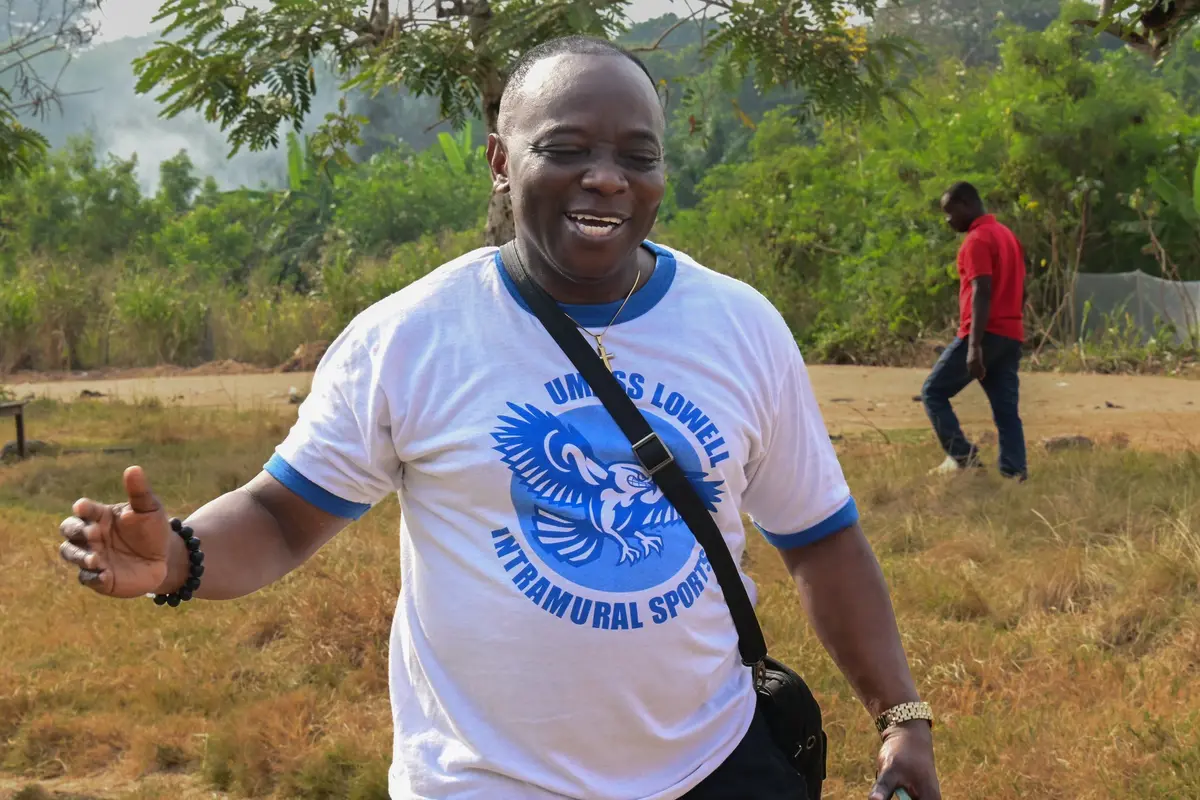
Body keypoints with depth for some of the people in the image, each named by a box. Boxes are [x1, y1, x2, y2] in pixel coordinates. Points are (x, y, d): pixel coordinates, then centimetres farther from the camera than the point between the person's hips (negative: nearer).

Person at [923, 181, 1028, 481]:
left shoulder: (977, 240, -11)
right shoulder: (1007, 235, 18)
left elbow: (982, 293, -20)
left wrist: (974, 345, -25)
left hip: (986, 334, -9)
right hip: (1011, 335, 9)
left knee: (934, 392, 2)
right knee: (1006, 409, 6)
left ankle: (962, 454, -6)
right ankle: (1014, 471, -1)